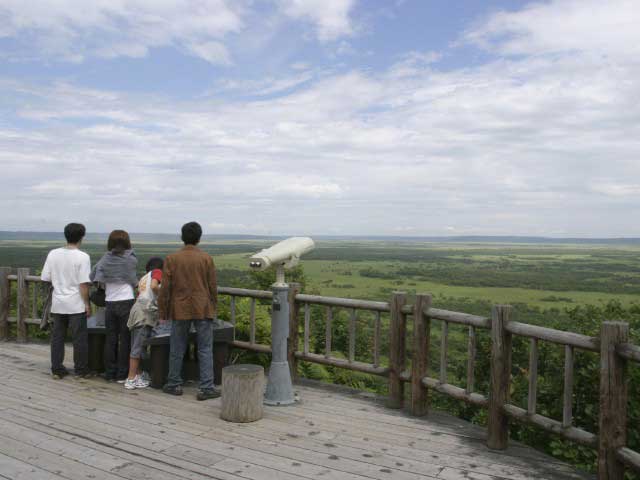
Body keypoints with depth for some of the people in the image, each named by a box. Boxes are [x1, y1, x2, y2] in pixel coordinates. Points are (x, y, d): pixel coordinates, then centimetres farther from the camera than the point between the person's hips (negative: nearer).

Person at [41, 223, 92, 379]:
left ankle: (56, 369, 18)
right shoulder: (82, 257, -13)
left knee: (57, 337, 12)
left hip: (58, 303, 5)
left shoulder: (53, 254, 1)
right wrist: (87, 304, -6)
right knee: (79, 338, 5)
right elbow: (83, 284, -15)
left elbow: (45, 278, 5)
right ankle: (81, 370, 13)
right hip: (76, 304, -4)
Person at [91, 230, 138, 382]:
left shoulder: (105, 260, 3)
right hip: (126, 302, -3)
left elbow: (93, 278, 2)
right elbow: (135, 283, 4)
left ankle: (109, 373, 16)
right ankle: (122, 374, 7)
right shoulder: (131, 259, -4)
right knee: (125, 338, 4)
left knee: (110, 338, 11)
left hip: (109, 303, 3)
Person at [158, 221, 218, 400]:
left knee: (177, 349, 13)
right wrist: (213, 308, 13)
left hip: (180, 310, 1)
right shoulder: (206, 258, -4)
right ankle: (206, 388, 3)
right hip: (203, 310, -1)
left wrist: (163, 312, 6)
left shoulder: (171, 259, -3)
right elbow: (212, 287, 0)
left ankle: (174, 385, 23)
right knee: (205, 350, 4)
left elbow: (165, 288, -2)